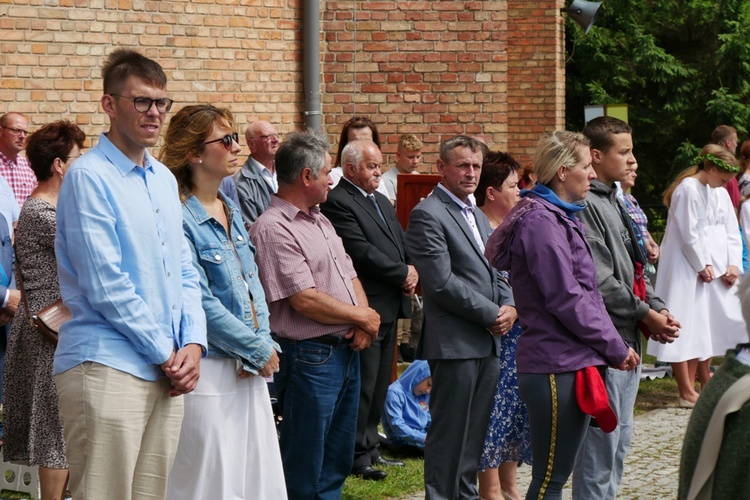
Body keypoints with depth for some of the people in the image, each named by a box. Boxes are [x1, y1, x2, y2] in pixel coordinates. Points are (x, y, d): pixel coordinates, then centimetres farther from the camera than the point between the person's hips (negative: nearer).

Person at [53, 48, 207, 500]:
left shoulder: (165, 179, 16)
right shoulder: (90, 176, -9)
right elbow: (106, 285, -14)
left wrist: (193, 345, 2)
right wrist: (167, 353, -10)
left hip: (168, 372, 8)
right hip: (108, 368, -7)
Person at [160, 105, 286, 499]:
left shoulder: (231, 210, 12)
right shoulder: (180, 218, -15)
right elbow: (200, 304, -18)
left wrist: (265, 343, -1)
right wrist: (258, 349, -11)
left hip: (250, 370, 9)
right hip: (210, 372, -8)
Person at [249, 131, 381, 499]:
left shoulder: (321, 222, 15)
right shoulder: (273, 229, -15)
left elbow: (349, 276, 16)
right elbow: (305, 300, -20)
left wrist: (364, 321, -4)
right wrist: (363, 317, -9)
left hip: (346, 350, 9)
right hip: (309, 357, -9)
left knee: (335, 467, 16)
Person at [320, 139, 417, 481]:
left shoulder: (382, 201, 19)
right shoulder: (338, 202, -13)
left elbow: (402, 243, 17)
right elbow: (361, 251, -20)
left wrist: (412, 271, -4)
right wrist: (403, 274, -13)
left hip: (390, 307, 9)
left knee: (379, 383, 14)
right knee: (363, 385, -4)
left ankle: (370, 447, 23)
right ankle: (357, 456, 3)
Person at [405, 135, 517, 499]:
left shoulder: (478, 216, 19)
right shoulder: (428, 215, -10)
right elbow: (442, 282, -17)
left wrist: (509, 306, 1)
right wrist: (491, 314, -13)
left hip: (488, 342, 9)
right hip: (455, 342, -8)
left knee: (475, 432, 13)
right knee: (449, 432, -3)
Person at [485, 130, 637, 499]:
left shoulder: (560, 217, 17)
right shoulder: (542, 222, -15)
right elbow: (566, 300, -18)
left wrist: (612, 346, 9)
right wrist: (615, 348, -10)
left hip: (570, 361, 10)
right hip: (558, 365, -10)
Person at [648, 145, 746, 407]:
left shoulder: (721, 194, 12)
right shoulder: (688, 190, -14)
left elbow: (732, 233, 12)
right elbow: (689, 235, -16)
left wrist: (733, 265, 0)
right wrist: (703, 266, -10)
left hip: (715, 270, 8)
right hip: (687, 270, -8)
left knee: (710, 322, 14)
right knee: (684, 326, -7)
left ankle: (703, 375, 29)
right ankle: (687, 393, -6)